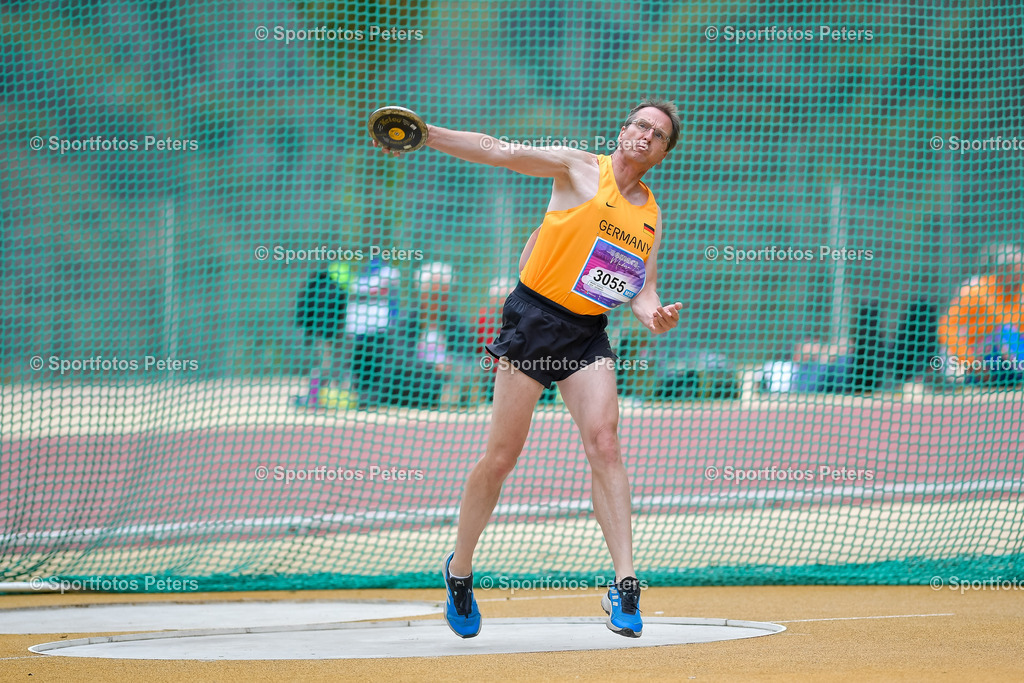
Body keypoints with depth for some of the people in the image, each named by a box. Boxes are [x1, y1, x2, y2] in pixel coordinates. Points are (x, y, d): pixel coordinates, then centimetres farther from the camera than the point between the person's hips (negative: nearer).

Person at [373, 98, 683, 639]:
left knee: (603, 441, -15)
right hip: (535, 316, -4)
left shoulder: (652, 214, 14)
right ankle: (459, 569, 18)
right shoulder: (578, 169, 0)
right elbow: (499, 152, -6)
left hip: (588, 332, 4)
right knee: (501, 456, -2)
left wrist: (654, 315, -9)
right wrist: (426, 135, -18)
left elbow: (644, 290, 15)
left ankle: (624, 587, -18)